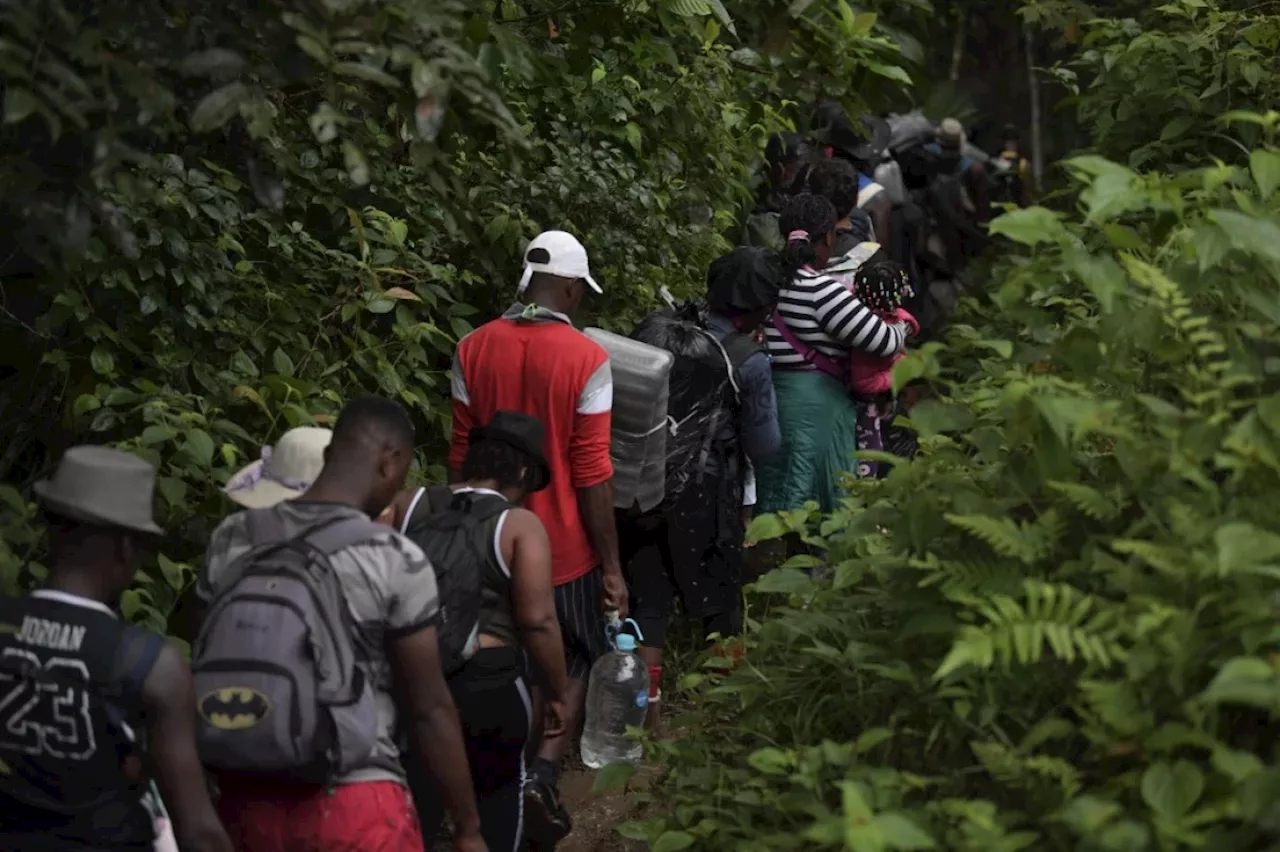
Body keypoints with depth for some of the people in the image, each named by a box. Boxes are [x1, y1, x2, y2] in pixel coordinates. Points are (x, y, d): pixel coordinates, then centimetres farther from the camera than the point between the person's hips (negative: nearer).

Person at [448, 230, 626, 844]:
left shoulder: (473, 350, -4)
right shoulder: (585, 359, -16)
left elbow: (461, 456, 3)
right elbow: (592, 475, -15)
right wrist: (612, 565, -7)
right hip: (563, 547, -3)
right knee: (576, 662, 14)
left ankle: (507, 772, 31)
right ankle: (541, 775, -5)